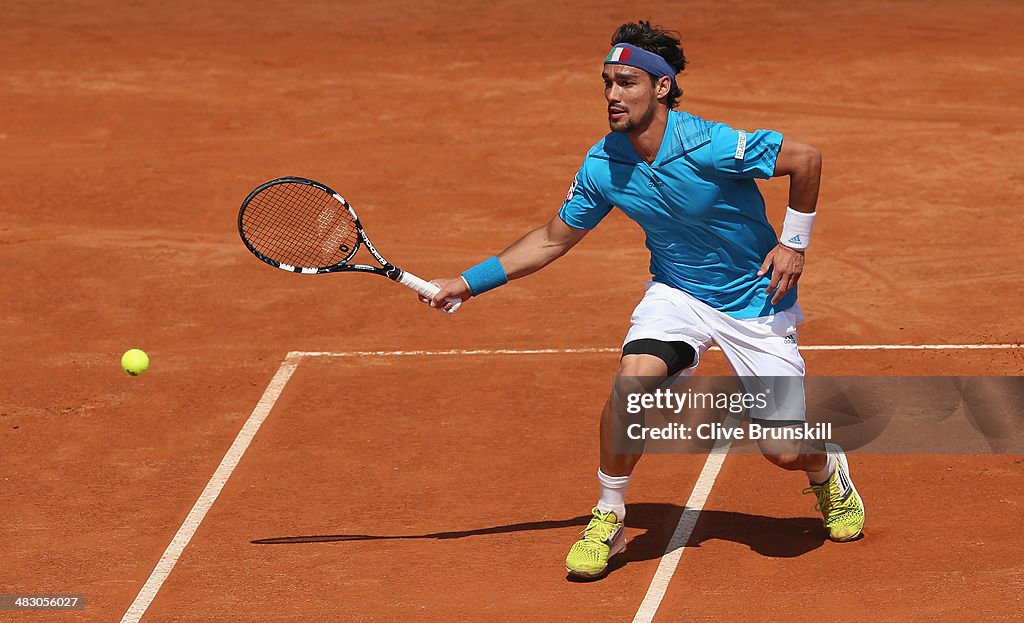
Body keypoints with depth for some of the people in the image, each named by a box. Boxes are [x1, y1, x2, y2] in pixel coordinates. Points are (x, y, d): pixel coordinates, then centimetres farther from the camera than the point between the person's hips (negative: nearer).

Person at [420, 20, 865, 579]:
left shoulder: (709, 146, -28)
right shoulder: (602, 166, -12)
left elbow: (806, 158, -15)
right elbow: (553, 239, 3)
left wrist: (793, 242, -12)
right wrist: (467, 283, 0)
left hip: (756, 299, -3)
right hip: (676, 292, 3)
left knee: (783, 452, -6)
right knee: (633, 379, -28)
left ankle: (828, 471, 34)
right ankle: (607, 521, -7)